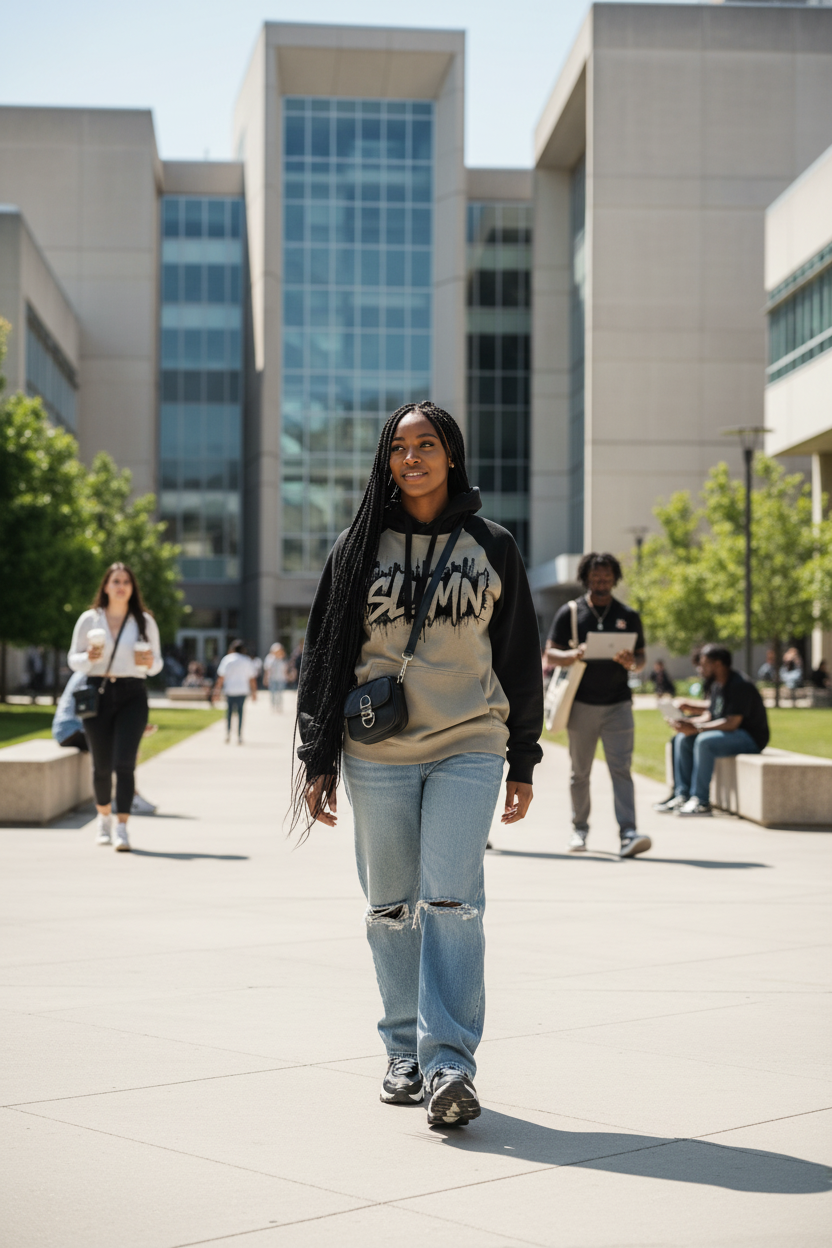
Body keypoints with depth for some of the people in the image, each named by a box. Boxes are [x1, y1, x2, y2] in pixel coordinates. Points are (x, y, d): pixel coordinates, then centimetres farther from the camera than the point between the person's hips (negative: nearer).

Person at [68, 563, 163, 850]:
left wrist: (149, 662, -11)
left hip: (132, 695, -1)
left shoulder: (145, 622, 7)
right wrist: (89, 658, -14)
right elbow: (73, 659, 8)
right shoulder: (89, 619, 5)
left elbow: (157, 664, 12)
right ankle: (104, 819, 30)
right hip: (97, 694, 1)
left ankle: (122, 828, -15)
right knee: (102, 764, 6)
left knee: (124, 762, -14)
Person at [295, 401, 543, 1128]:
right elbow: (325, 653, 8)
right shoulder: (360, 547, 7)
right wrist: (317, 763, 4)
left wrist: (523, 764, 9)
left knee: (452, 903, -11)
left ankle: (450, 1061, -13)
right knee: (391, 907, 6)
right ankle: (406, 1053, 18)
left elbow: (520, 659, 11)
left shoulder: (492, 547, 7)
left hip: (469, 749, -1)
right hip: (378, 756, 1)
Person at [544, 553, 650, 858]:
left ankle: (628, 834, -19)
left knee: (621, 769, -11)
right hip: (582, 704, 0)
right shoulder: (570, 613, 4)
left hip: (618, 704, 0)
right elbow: (550, 652, 2)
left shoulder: (628, 616, 8)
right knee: (580, 772, 10)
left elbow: (641, 659, 10)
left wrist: (631, 662, -15)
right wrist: (574, 655, -19)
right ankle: (579, 828, 26)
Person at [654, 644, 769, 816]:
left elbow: (731, 723, -26)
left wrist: (697, 728, -28)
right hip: (729, 733, 10)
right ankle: (682, 795, -5)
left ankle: (701, 801, -27)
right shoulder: (717, 685, 12)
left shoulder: (740, 686, -20)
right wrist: (688, 723, -6)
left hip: (751, 738, -10)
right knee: (682, 739, 0)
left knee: (704, 741, -31)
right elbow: (709, 716, 14)